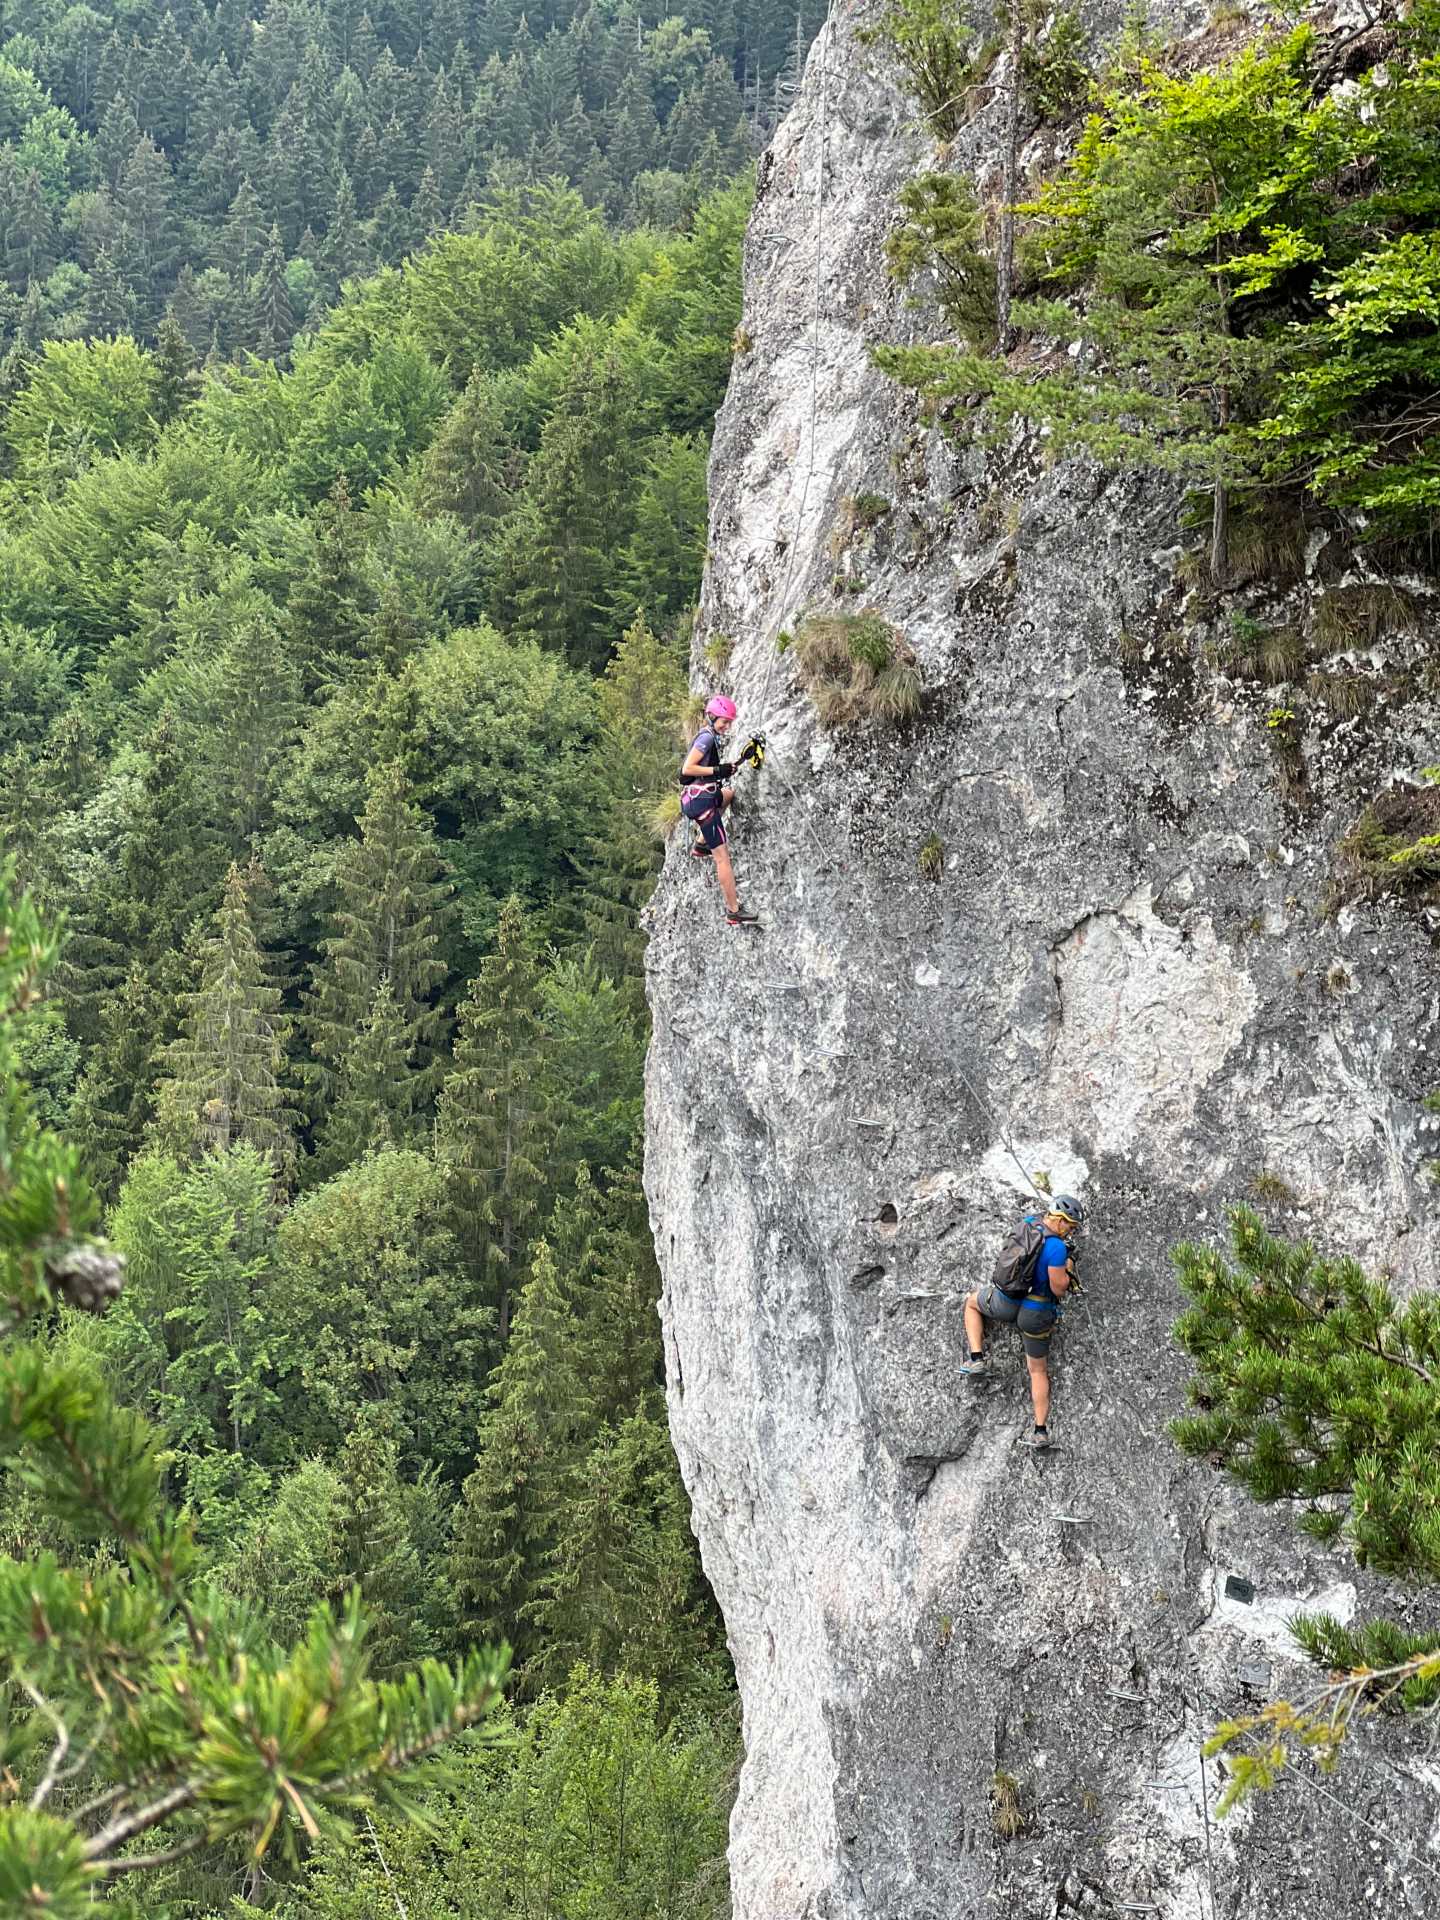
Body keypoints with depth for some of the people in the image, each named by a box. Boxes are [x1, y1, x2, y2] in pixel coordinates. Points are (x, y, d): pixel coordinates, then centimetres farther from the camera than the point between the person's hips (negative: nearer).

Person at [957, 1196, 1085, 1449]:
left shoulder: (1028, 1222, -3)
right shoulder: (1057, 1247, -22)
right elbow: (1059, 1289, -17)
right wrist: (1069, 1265, 0)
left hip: (1004, 1304, 3)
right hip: (1035, 1315, -3)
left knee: (973, 1300, 36)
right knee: (1038, 1370, 16)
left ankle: (977, 1358, 22)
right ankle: (1041, 1431, 15)